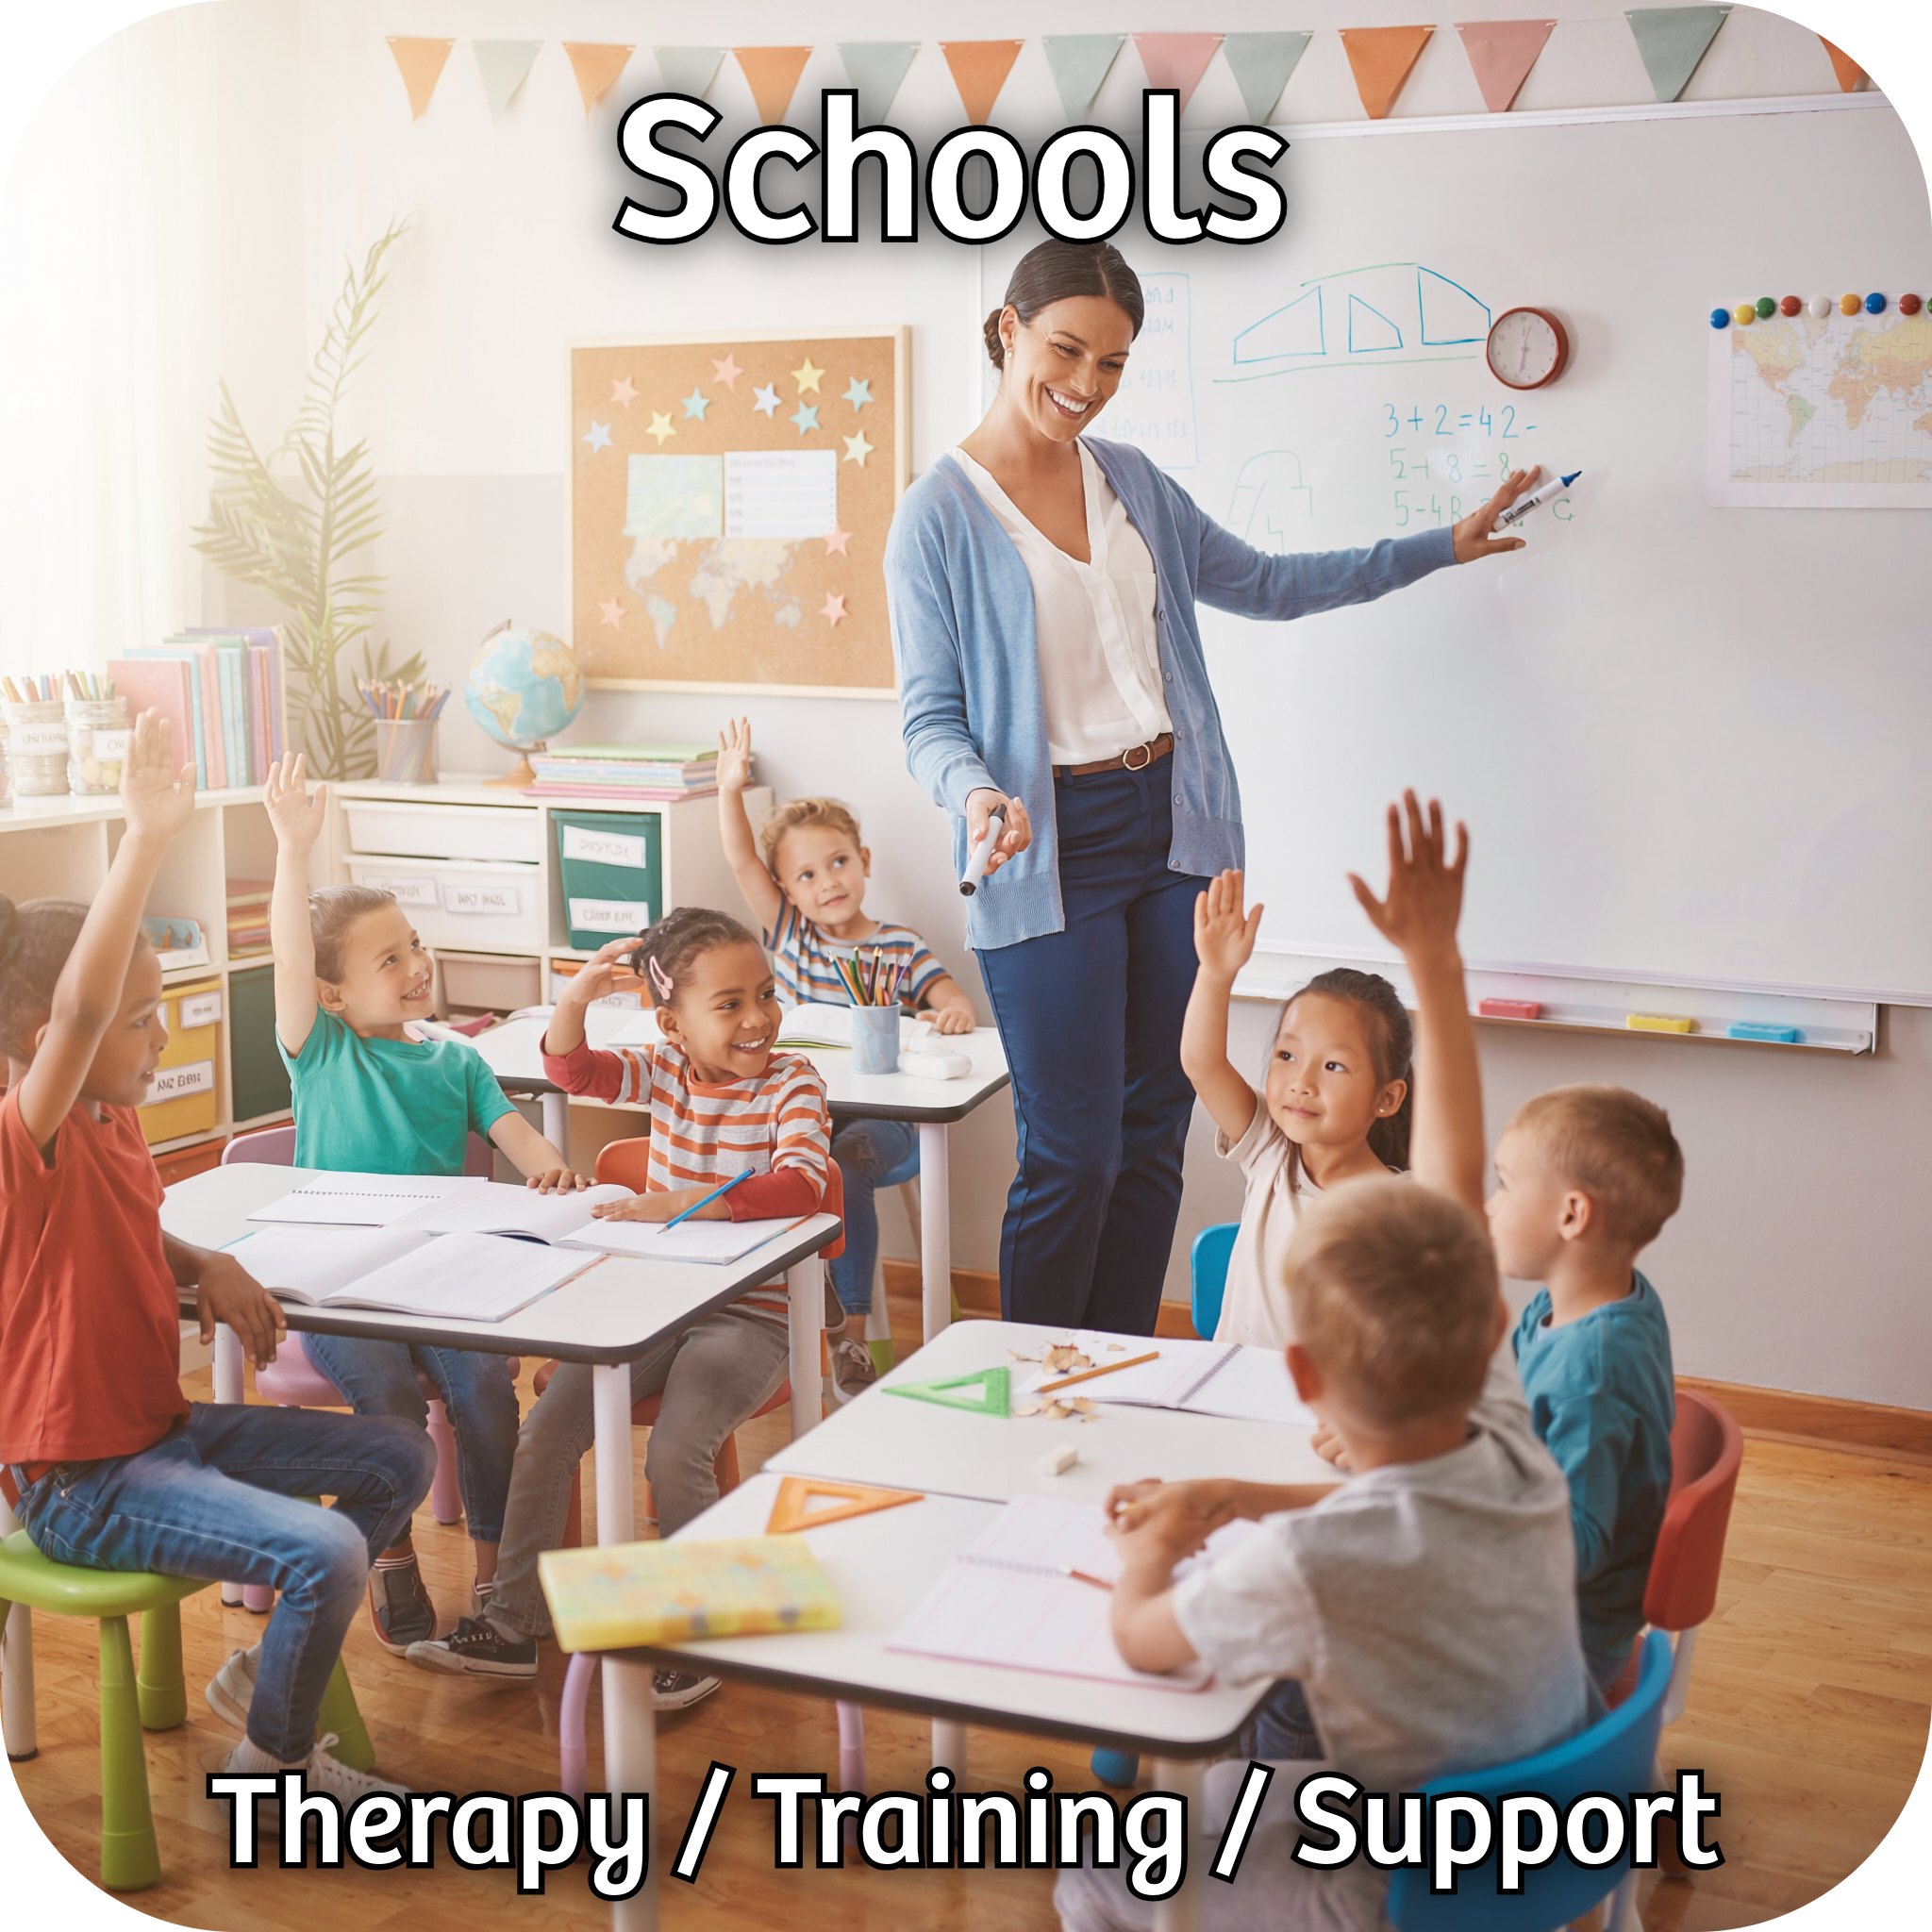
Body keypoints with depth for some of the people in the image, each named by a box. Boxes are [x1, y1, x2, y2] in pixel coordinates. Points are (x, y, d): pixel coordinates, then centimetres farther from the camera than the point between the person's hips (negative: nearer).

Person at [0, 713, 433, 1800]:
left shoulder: (117, 1124, 4)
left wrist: (208, 1267, 2)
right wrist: (149, 837, -49)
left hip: (166, 1425, 9)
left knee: (400, 1460, 9)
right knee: (326, 1550, -24)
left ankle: (268, 1669, 21)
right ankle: (271, 1764, 4)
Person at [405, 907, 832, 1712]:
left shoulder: (790, 1082, -10)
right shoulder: (663, 1072, 4)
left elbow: (801, 1185, -25)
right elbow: (571, 1070, -2)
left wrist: (682, 1202, -34)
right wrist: (575, 1000, -23)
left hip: (747, 1318, -5)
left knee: (674, 1451, -24)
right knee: (546, 1429, -5)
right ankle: (513, 1623, 8)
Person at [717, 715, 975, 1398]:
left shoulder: (900, 949, 5)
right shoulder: (790, 935, 10)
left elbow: (950, 999, -6)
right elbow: (742, 862, 2)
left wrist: (956, 1012, -31)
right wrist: (731, 791, -12)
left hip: (878, 1122, -2)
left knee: (842, 1165, -32)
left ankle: (851, 1329, -21)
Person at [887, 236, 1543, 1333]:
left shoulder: (1130, 479, 12)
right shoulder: (942, 515, -5)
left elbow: (1264, 585, 23)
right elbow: (930, 714, -6)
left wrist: (1442, 546, 23)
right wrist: (976, 794, -28)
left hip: (1175, 828, 6)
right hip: (1051, 849, -6)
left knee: (1154, 1138, 9)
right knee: (1073, 1156, -6)